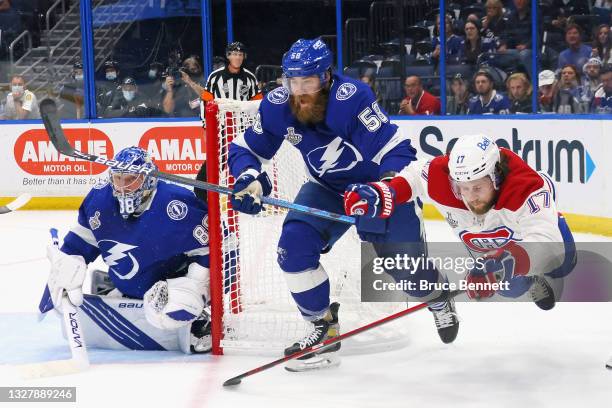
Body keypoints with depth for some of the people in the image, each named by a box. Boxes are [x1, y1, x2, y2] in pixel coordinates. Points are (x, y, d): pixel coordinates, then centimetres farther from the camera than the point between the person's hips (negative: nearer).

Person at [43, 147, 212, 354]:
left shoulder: (175, 204, -27)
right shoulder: (99, 199, -9)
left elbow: (208, 244, -20)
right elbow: (79, 243, 4)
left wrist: (196, 285, -25)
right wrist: (66, 271, -9)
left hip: (175, 279, -7)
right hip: (127, 289, 7)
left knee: (167, 309, -41)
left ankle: (197, 323, -6)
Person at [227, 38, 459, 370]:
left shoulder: (352, 98, -33)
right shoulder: (277, 106, -18)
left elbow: (398, 152, -35)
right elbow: (245, 148, -4)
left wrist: (381, 191, -51)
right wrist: (249, 178, -25)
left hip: (384, 184, -4)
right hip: (328, 189, 4)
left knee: (405, 264, -3)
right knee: (294, 246, -17)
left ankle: (438, 296, 35)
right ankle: (323, 326, 2)